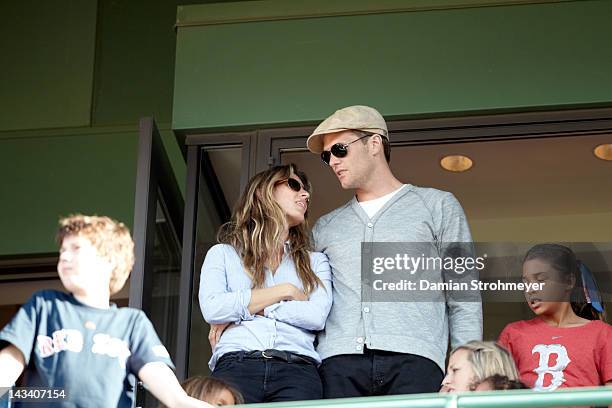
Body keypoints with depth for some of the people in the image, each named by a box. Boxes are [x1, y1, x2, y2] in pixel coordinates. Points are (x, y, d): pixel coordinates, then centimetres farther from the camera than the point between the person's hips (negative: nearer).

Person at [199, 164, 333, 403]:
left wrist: (241, 308, 2)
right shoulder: (223, 253, 21)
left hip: (298, 369, 1)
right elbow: (212, 309, 1)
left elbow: (317, 316, 5)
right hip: (236, 365, -1)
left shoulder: (315, 261, 24)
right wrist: (284, 291, 5)